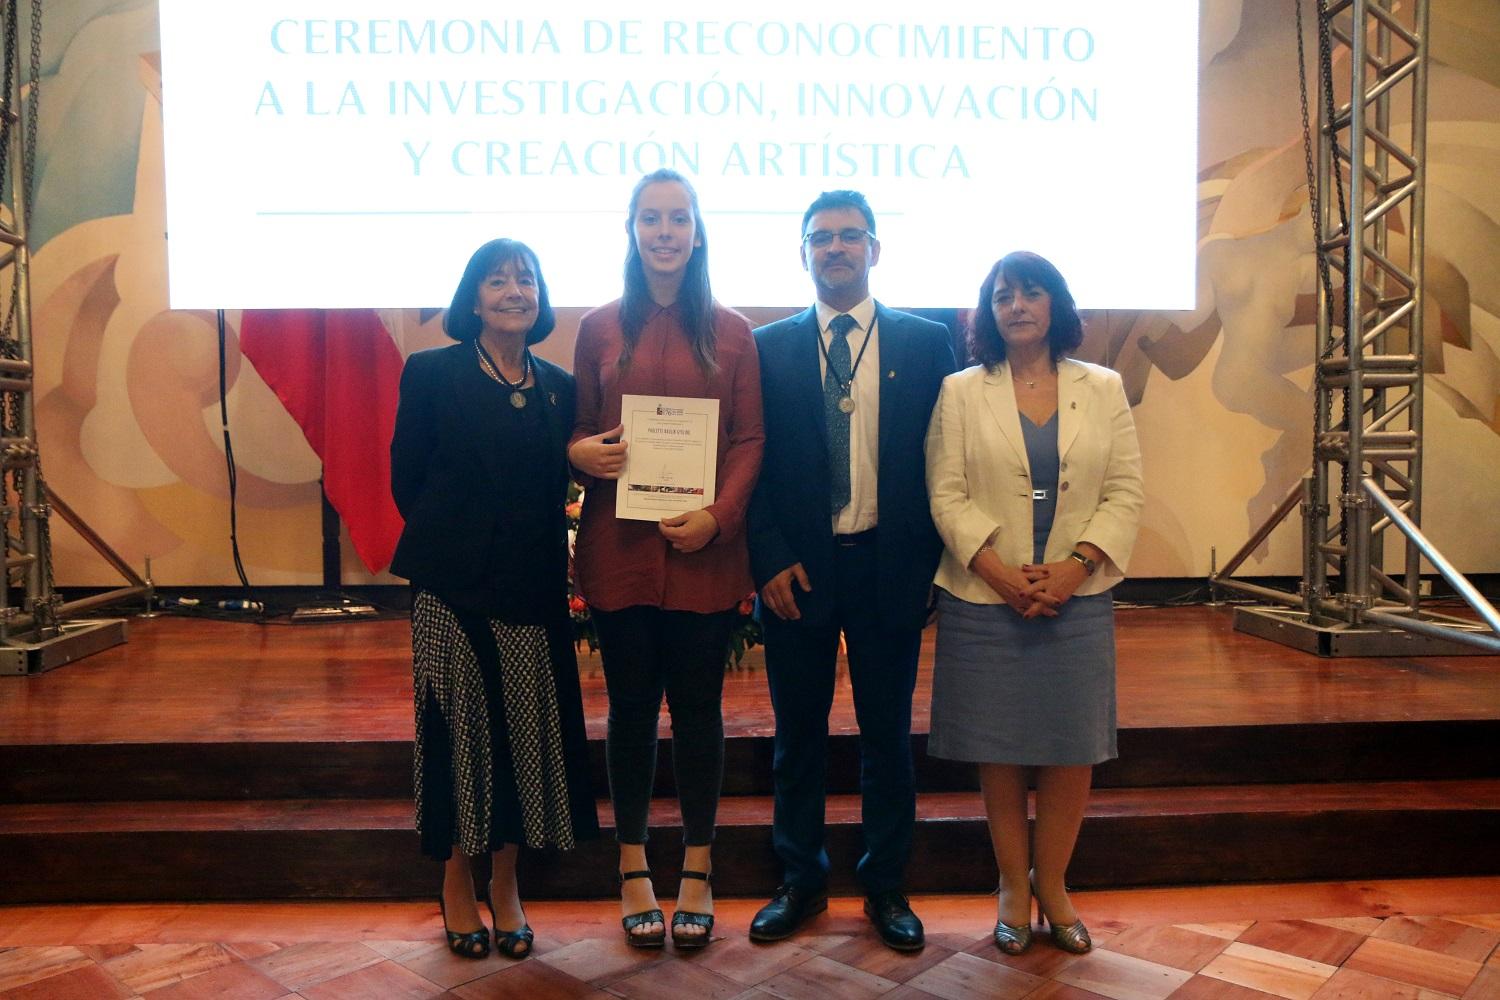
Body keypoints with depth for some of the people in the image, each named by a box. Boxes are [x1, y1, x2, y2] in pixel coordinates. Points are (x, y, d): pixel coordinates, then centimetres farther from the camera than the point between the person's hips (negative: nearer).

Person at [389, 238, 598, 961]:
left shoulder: (559, 387, 8)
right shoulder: (432, 373, -1)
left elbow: (556, 491, 10)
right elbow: (406, 476, 1)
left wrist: (550, 556, -1)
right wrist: (448, 542, 3)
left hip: (531, 587, 3)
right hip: (452, 583, -3)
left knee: (526, 731, 6)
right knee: (458, 726, 6)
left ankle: (506, 887, 23)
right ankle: (456, 884, 23)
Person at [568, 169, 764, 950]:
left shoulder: (731, 332, 5)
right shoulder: (600, 328, 7)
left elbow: (750, 440, 2)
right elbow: (579, 429, 11)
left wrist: (717, 516, -13)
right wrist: (579, 452, -12)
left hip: (704, 551, 0)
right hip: (619, 548, 1)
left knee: (697, 706, 7)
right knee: (631, 706, 8)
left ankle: (696, 872, 23)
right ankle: (633, 871, 23)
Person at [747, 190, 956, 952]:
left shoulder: (925, 342, 3)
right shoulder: (768, 347, 4)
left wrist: (931, 562, -5)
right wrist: (769, 560, -7)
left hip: (890, 567, 0)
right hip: (797, 570, 1)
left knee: (887, 733, 11)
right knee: (798, 733, 11)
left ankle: (886, 887, 26)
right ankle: (800, 881, 27)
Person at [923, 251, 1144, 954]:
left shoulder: (1103, 389, 9)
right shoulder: (960, 393, 4)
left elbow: (1125, 492, 3)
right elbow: (947, 495, -4)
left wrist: (1076, 565, -12)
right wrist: (1002, 574, -15)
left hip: (1077, 597, 2)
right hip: (985, 598, -1)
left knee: (1073, 748, 5)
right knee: (998, 750, 5)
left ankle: (1052, 884, 22)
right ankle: (1013, 887, 21)